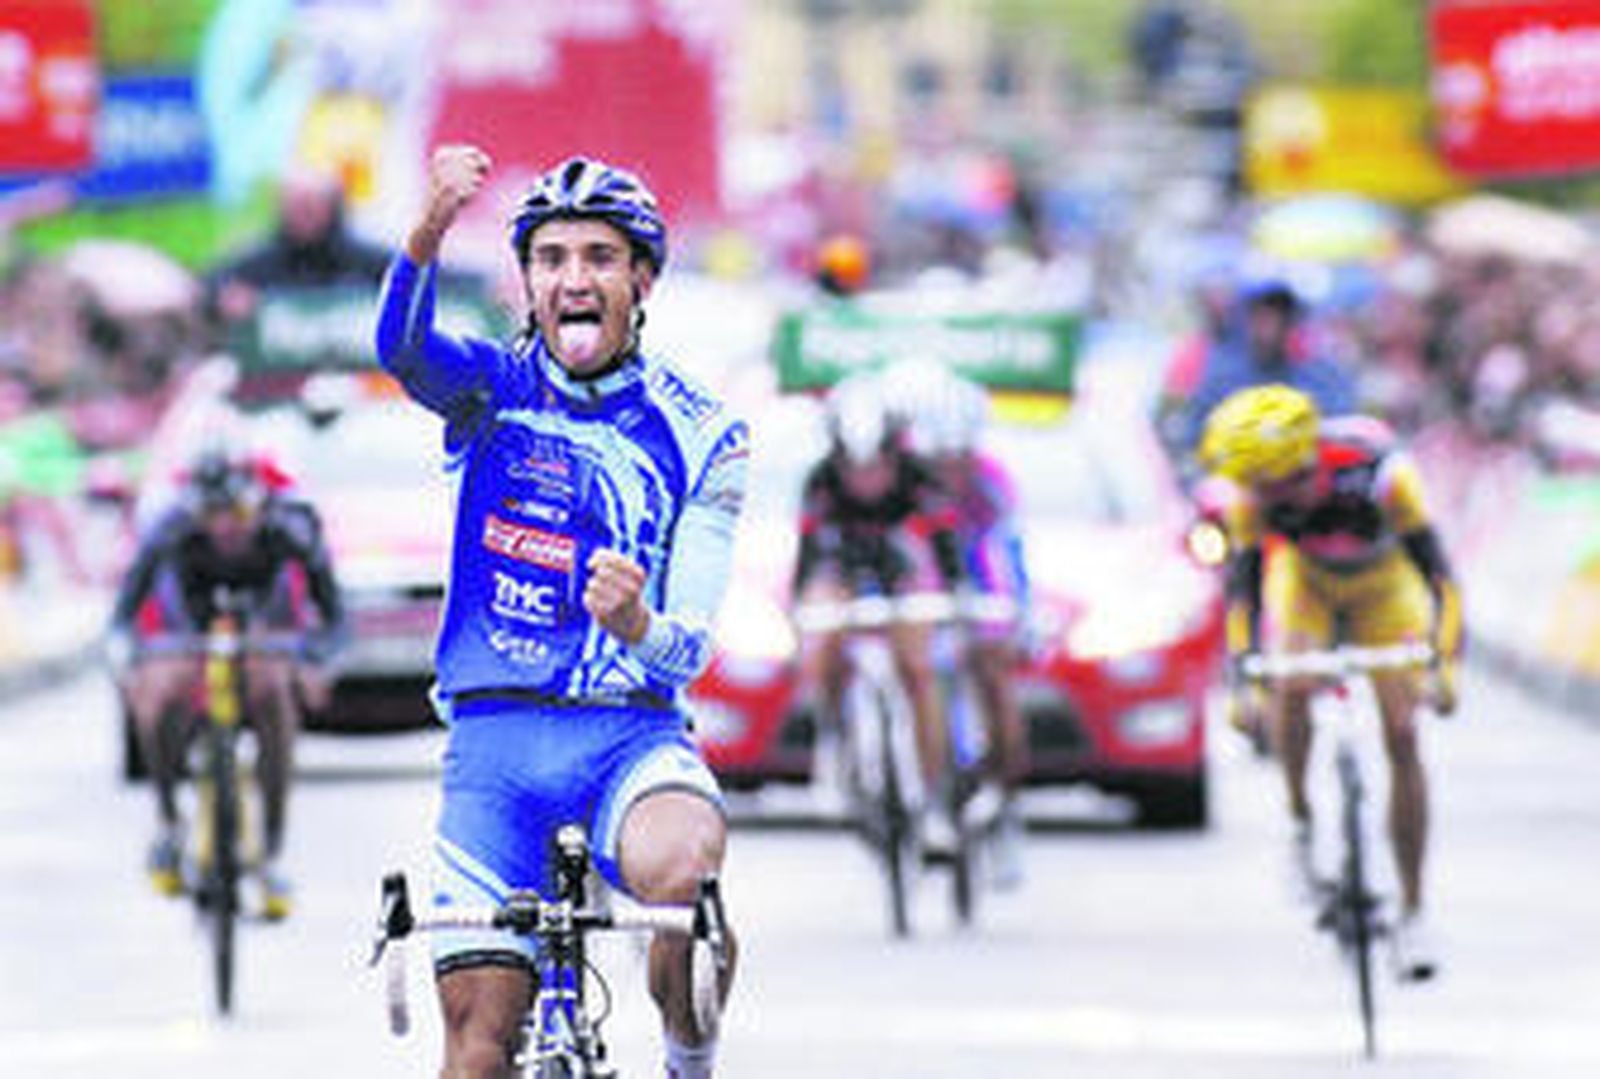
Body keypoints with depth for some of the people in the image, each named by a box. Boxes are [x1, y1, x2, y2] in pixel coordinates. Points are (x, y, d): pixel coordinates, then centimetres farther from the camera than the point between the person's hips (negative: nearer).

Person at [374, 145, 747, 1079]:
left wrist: (637, 626, -30)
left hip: (630, 733, -1)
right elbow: (405, 350, -22)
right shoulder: (494, 388, 2)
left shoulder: (703, 438, 1)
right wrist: (432, 228, -42)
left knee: (681, 870, -34)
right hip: (494, 736, 1)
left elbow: (689, 648, -5)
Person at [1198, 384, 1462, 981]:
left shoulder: (1379, 472, -38)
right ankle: (1300, 818, -5)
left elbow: (1437, 572, -36)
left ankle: (1412, 911, -3)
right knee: (1291, 689, -30)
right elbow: (1243, 586, -24)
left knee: (1402, 737, -11)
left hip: (1384, 589, -1)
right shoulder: (1253, 495, -30)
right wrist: (1240, 679, -37)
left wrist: (1444, 663, -46)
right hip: (1307, 580, 1)